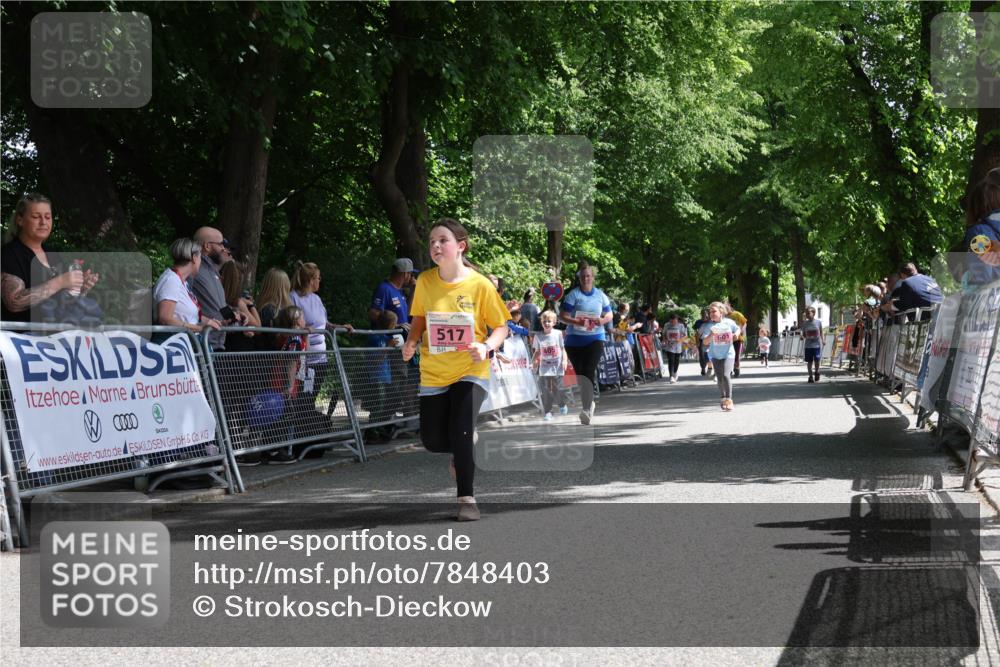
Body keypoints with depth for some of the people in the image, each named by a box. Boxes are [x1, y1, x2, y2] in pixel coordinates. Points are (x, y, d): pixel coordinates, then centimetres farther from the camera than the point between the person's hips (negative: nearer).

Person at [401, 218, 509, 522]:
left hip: (470, 370, -3)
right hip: (433, 372, 4)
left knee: (461, 433, -16)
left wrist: (486, 347, -25)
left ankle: (467, 498, 1)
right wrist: (411, 342, -9)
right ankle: (462, 450, 42)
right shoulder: (425, 281, -5)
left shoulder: (480, 284, -14)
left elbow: (501, 326, -6)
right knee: (432, 440, 7)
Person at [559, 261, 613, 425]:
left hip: (595, 338, -1)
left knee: (589, 371, -18)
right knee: (580, 373, 11)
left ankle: (586, 409, -26)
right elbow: (563, 316, -5)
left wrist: (602, 320, -7)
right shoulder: (573, 294, 0)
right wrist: (575, 321, -24)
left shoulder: (600, 295, 8)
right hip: (575, 339, 1)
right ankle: (589, 402, 34)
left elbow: (609, 314, 16)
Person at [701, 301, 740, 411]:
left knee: (726, 375, -18)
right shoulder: (709, 326, -7)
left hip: (728, 353, -2)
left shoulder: (729, 322, -6)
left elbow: (738, 329, 14)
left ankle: (729, 399, -9)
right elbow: (705, 342, -12)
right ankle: (723, 398, 26)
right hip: (715, 355, 2)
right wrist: (711, 335, -30)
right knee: (719, 377, 6)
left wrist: (736, 334, -8)